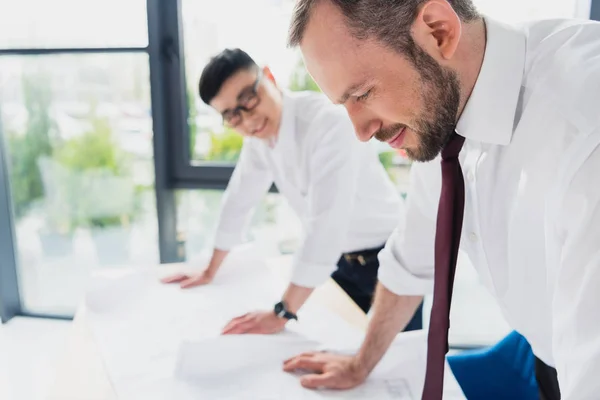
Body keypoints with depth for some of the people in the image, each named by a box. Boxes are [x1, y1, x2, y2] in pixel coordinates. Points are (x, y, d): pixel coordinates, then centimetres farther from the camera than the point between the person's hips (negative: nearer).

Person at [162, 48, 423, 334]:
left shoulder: (328, 122, -30)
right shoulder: (259, 135, -5)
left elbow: (327, 224, -35)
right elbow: (239, 200, 6)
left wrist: (282, 314, -33)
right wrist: (209, 272, 13)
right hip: (339, 260, 6)